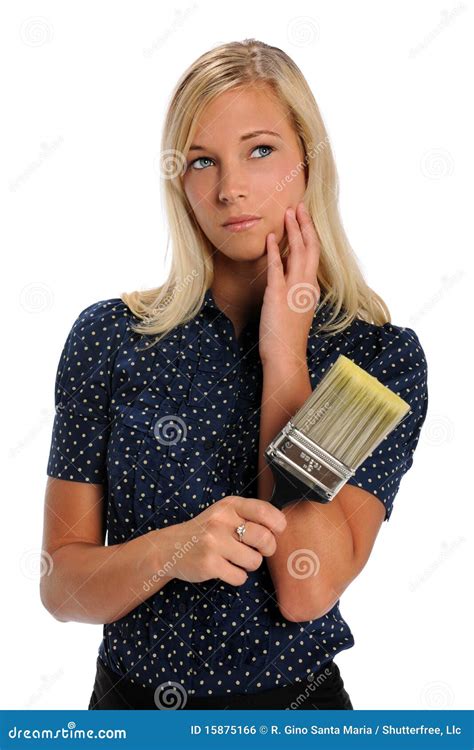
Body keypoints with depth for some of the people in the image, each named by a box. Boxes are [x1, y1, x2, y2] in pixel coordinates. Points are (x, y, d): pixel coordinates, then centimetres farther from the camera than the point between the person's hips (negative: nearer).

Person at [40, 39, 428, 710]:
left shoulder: (382, 353, -11)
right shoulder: (109, 335, -9)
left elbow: (307, 592, -21)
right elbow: (60, 586, -8)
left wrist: (284, 353, -20)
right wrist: (170, 549, -27)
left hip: (294, 701, 0)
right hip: (130, 697, 1)